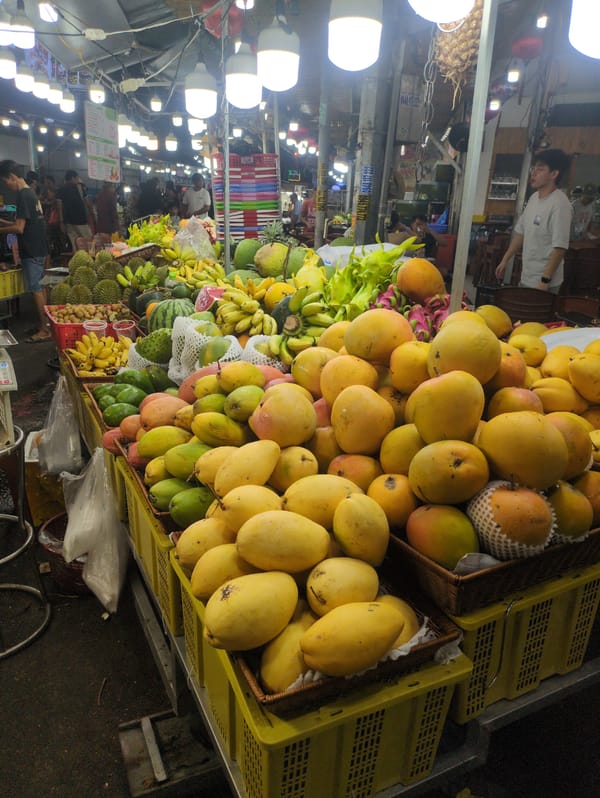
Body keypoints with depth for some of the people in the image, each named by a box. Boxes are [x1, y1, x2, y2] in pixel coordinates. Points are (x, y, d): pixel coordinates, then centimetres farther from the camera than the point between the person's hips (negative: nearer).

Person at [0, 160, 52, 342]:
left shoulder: (23, 196, -16)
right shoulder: (31, 194, 13)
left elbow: (19, 228, -19)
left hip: (32, 251, -9)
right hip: (39, 249, 9)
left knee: (36, 290, -5)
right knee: (40, 288, 14)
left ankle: (45, 330, -2)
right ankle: (44, 323, 22)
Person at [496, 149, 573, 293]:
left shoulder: (560, 203, -18)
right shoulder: (534, 198, 8)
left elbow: (560, 247, -21)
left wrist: (545, 281, -23)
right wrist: (505, 260, 18)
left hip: (543, 281, -8)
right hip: (526, 277, 8)